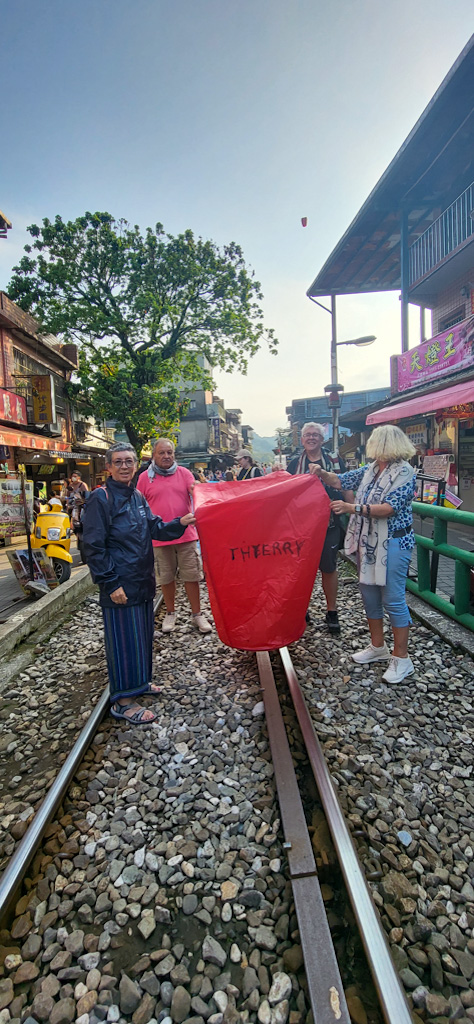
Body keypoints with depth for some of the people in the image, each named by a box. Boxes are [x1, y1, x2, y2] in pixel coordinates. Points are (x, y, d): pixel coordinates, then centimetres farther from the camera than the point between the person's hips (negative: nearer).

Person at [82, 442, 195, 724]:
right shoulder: (100, 498, -12)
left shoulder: (137, 497, 11)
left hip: (143, 581, 8)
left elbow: (156, 528, 12)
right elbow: (94, 546, -15)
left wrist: (180, 523, -6)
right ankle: (123, 701, 14)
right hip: (120, 585, -8)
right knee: (124, 640, 0)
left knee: (143, 634, 18)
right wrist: (111, 583, -18)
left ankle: (138, 682, 36)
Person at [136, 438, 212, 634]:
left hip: (186, 534, 0)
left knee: (191, 576, 4)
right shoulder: (145, 477, 4)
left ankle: (197, 614, 17)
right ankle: (170, 613, 29)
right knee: (166, 577, 11)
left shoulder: (184, 473, 6)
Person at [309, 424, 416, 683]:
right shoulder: (371, 470, 9)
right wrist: (322, 473, -4)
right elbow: (340, 480, 15)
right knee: (369, 595, 14)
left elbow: (389, 508, -23)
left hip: (393, 544, -8)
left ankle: (401, 658, 11)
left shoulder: (404, 472, -13)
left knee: (393, 599, -3)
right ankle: (378, 646, 31)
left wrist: (353, 508, -29)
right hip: (368, 542, 8)